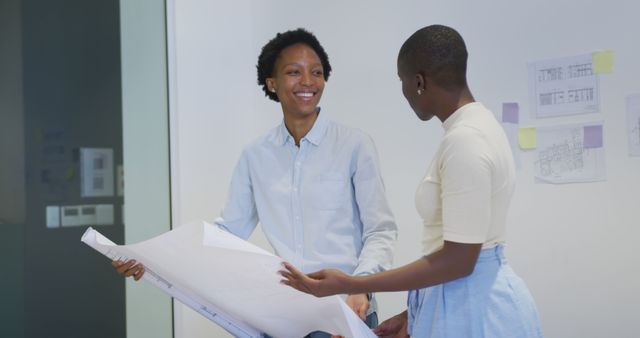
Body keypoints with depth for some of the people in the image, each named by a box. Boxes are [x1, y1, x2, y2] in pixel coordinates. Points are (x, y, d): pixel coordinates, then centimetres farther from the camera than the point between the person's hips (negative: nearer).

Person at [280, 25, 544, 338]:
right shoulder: (477, 125, 9)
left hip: (471, 306, -9)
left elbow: (458, 260, -24)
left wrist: (349, 285, -22)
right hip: (473, 299, 9)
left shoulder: (463, 140, -22)